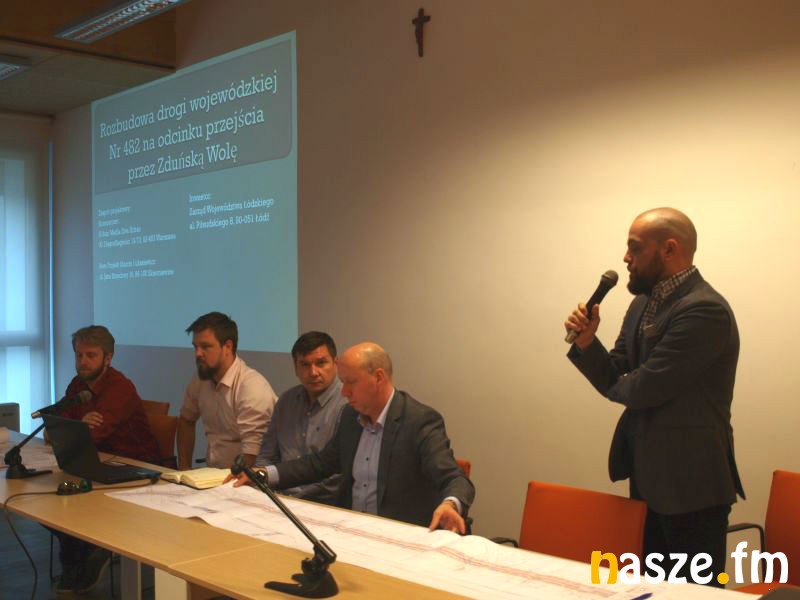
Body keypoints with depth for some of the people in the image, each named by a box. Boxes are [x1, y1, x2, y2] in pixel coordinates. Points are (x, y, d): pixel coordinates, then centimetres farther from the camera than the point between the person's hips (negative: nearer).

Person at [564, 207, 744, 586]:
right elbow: (615, 380, 8)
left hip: (690, 482, -9)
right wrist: (586, 342, -11)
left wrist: (616, 384, -2)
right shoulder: (643, 303, 8)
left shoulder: (705, 310, -21)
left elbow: (644, 388, -24)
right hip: (648, 475, 9)